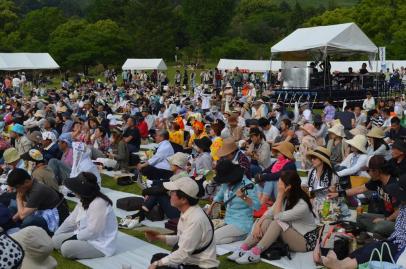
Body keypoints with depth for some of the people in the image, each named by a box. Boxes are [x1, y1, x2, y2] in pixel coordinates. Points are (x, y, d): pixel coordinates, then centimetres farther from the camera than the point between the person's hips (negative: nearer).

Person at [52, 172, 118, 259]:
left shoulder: (99, 203, -26)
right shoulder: (83, 202, 6)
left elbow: (92, 231, -28)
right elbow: (70, 221, 12)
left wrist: (75, 237, -18)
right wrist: (55, 235, 11)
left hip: (101, 245, -10)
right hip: (85, 236, 10)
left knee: (67, 247, -26)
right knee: (56, 240, 6)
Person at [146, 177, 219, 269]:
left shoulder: (196, 220, -25)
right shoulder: (186, 213, 1)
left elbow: (183, 253, -22)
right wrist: (160, 237, 5)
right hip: (189, 261, 9)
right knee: (157, 257, 11)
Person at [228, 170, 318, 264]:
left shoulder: (302, 205, -26)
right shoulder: (285, 198, -1)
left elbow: (277, 217, -22)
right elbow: (269, 213, -5)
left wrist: (280, 195, -22)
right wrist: (257, 225, -20)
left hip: (306, 241, -7)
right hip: (289, 237, 7)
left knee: (278, 223, -30)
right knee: (266, 221, -16)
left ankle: (255, 253, -35)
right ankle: (243, 249, -26)